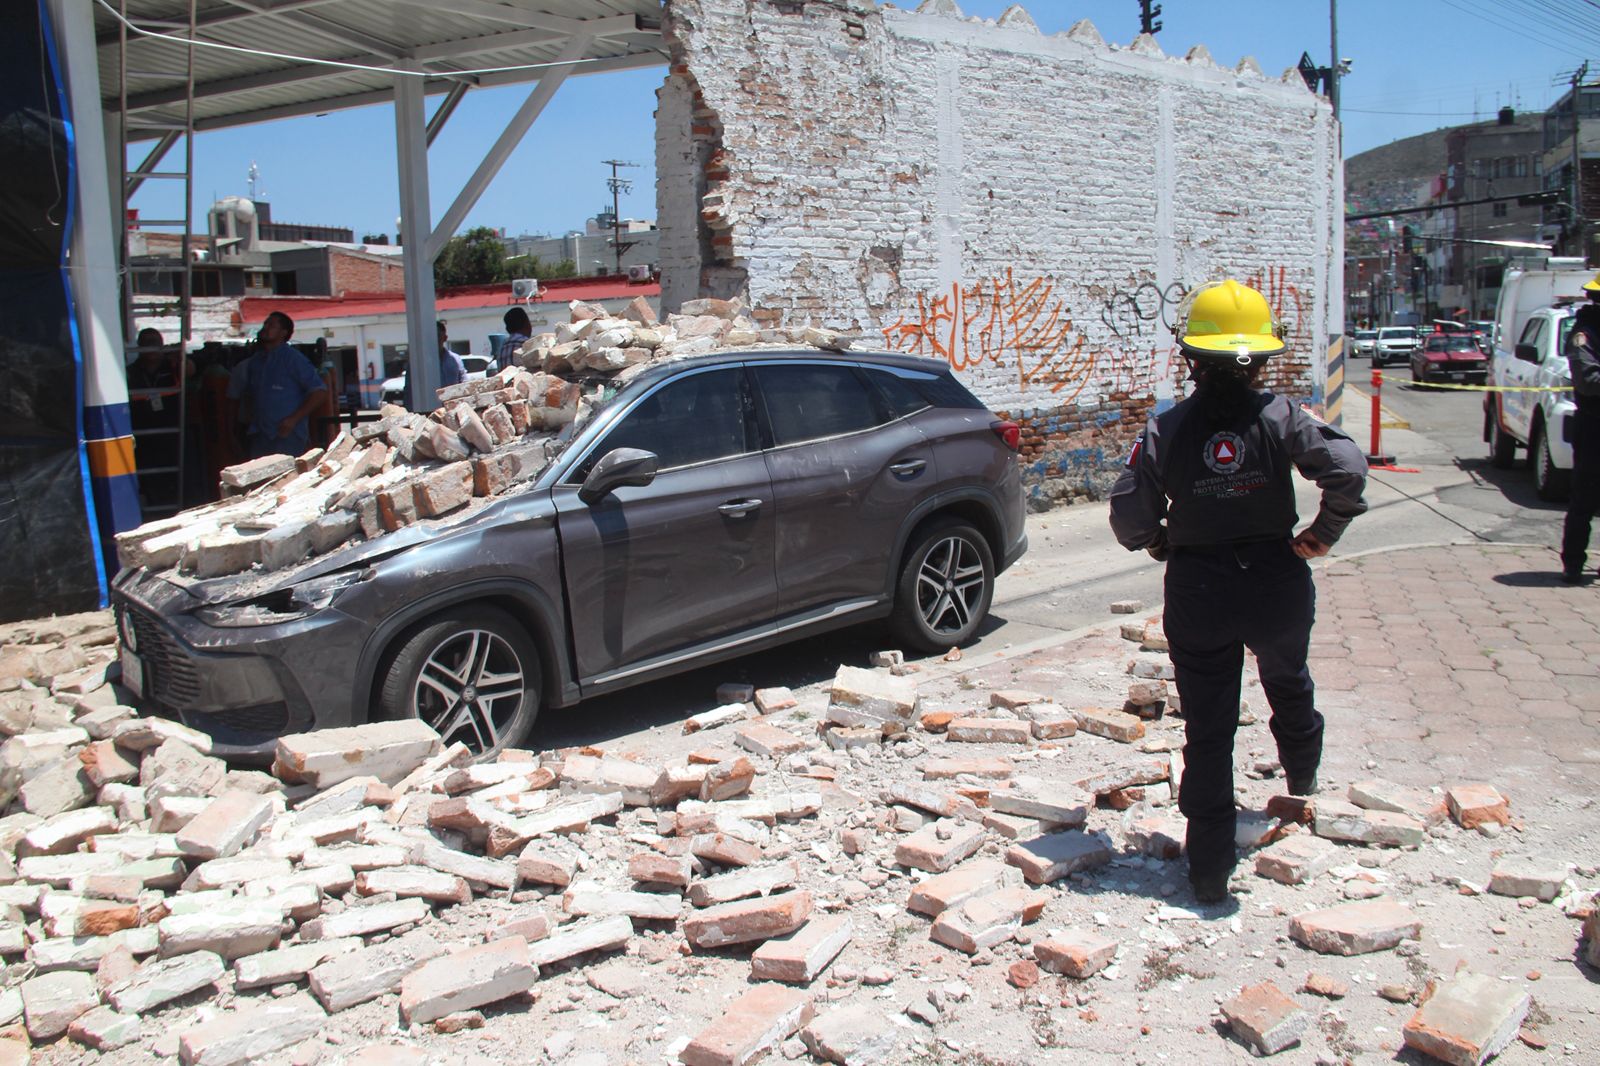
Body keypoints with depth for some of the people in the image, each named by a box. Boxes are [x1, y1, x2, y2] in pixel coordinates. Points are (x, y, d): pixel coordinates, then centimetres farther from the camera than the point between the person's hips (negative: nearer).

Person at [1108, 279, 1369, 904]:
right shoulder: (1281, 417, -8)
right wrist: (1323, 534, -3)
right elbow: (1347, 468, -19)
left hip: (1198, 592, -1)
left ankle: (1210, 869, 7)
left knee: (1207, 726, 5)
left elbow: (1129, 516, -11)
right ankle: (1302, 780, 58)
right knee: (1287, 683, 32)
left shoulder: (1166, 429, -8)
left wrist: (1164, 546, 9)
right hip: (1277, 579, 2)